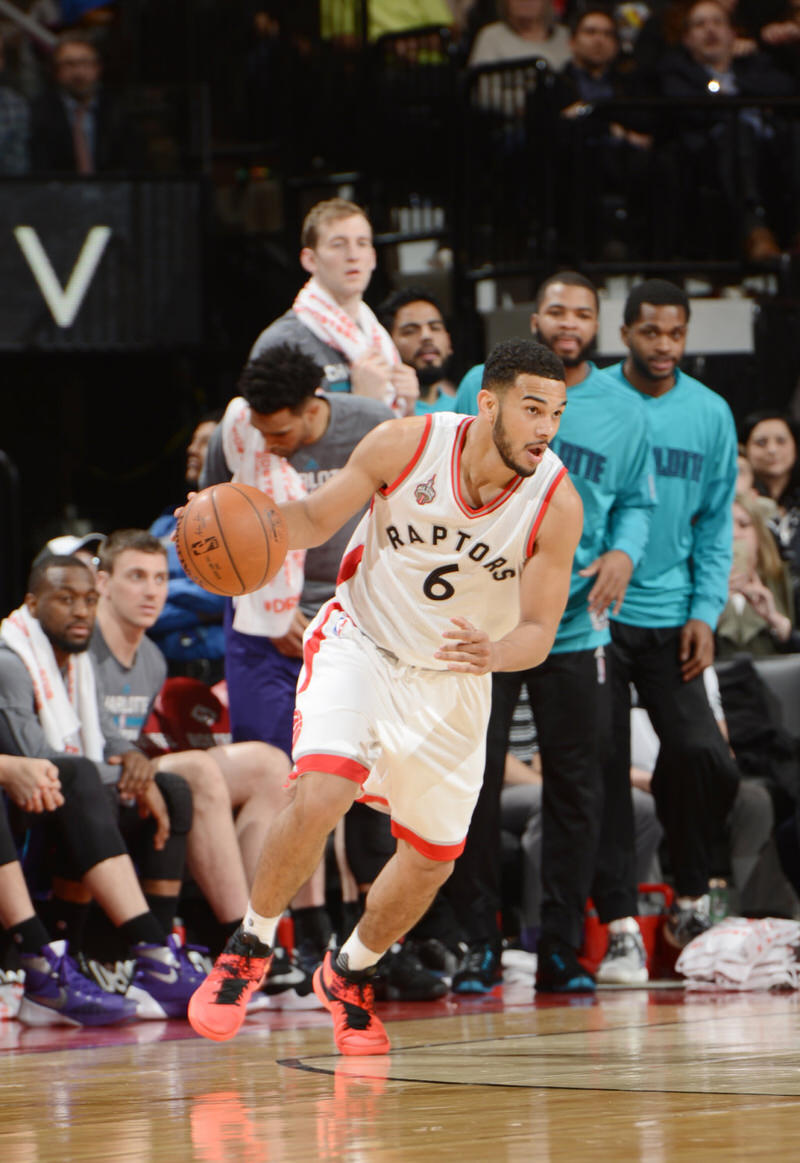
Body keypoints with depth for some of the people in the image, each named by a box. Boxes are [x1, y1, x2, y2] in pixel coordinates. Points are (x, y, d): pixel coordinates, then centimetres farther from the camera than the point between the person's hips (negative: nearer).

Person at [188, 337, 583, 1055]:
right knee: (321, 796, -25)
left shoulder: (557, 503, -20)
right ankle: (251, 946, -1)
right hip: (360, 642, -2)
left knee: (432, 861, 8)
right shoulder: (407, 444, -21)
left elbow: (538, 632, -16)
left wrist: (493, 654, -39)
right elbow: (317, 519, -8)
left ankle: (350, 974, 36)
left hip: (452, 683, 2)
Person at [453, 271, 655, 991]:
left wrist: (624, 552, -7)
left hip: (576, 627, 2)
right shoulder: (483, 390, 4)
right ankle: (478, 945, 5)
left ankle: (561, 949, 10)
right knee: (474, 781, -3)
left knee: (576, 788, 2)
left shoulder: (623, 412, 8)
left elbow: (636, 501, 13)